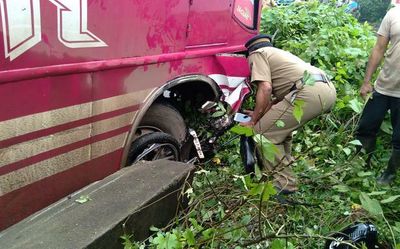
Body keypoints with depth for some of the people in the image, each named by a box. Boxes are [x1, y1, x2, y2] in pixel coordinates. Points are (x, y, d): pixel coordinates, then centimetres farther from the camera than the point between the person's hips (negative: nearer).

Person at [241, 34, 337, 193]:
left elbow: (265, 89, -5)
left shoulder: (257, 54, 10)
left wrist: (253, 121, 4)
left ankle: (283, 182, 3)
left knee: (263, 132, 0)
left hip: (309, 92, -9)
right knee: (281, 124, 28)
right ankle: (284, 165, 35)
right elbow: (280, 92, 33)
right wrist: (260, 114, 37)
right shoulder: (278, 53, 36)